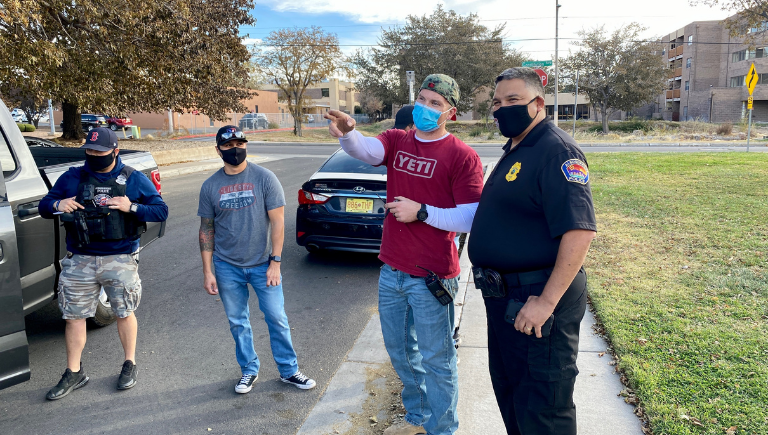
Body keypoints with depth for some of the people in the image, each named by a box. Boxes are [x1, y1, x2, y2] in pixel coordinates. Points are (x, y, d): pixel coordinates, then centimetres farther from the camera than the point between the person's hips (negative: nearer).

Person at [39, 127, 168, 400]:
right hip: (80, 261, 3)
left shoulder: (134, 180, 1)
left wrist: (132, 207, -19)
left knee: (124, 313, 9)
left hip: (121, 260, -2)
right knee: (73, 316, 8)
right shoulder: (72, 178, 7)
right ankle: (73, 373, 24)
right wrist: (57, 205, -11)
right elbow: (43, 206, 13)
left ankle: (130, 365, 27)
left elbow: (161, 211, -2)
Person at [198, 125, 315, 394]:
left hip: (263, 264, -2)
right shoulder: (210, 186, 0)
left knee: (277, 319, 4)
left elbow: (277, 221, -8)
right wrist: (207, 271, 2)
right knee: (237, 322, 13)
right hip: (227, 267, 2)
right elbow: (206, 229, 5)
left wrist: (275, 262, -11)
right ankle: (249, 370, 31)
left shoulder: (264, 178, -7)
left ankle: (289, 371, 21)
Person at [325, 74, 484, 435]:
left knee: (436, 359, 7)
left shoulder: (461, 156, -10)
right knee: (399, 351, 21)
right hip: (391, 270, 6)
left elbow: (471, 219, -15)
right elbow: (366, 150, -16)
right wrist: (347, 134, -36)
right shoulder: (397, 141, 6)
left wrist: (421, 211, -21)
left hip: (430, 276, -6)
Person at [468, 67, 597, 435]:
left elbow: (580, 231, -27)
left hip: (538, 299, -10)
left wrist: (547, 301, -28)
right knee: (508, 390, 24)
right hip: (504, 295, 10)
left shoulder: (556, 151, -18)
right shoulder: (514, 149, 13)